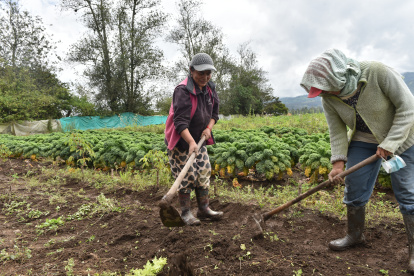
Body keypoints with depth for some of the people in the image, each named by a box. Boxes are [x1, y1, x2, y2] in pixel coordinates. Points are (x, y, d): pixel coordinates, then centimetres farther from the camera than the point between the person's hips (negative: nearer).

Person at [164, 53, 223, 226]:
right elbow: (180, 121, -31)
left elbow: (214, 113, 11)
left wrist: (209, 128, -9)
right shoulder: (183, 91, -22)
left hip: (199, 139, 7)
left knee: (204, 172, 7)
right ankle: (185, 212, 9)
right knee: (186, 175, -5)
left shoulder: (209, 88, 2)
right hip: (180, 141, -7)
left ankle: (204, 209, 18)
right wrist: (191, 142, -43)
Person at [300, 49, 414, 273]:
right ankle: (355, 235, 25)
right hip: (362, 141, 4)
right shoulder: (329, 98, -15)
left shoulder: (379, 73, -29)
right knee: (354, 189, 5)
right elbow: (337, 131, -10)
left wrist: (390, 143, -25)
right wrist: (338, 161, -19)